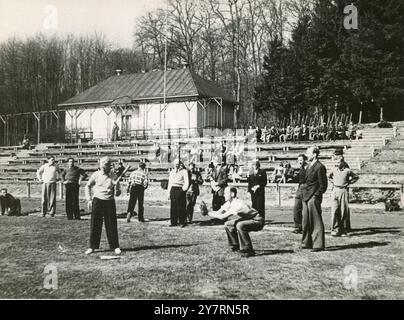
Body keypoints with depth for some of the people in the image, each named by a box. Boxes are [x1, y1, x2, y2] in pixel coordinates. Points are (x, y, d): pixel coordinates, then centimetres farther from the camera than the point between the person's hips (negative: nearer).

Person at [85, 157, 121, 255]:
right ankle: (92, 247, 13)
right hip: (97, 201, 1)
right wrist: (89, 199, 4)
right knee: (95, 225, 3)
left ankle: (115, 247, 11)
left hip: (110, 202, 0)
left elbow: (117, 194, 1)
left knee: (112, 225, 1)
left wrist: (116, 187, -20)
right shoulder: (96, 174, -1)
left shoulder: (114, 177, -2)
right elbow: (88, 186, 12)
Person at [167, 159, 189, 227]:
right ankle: (174, 222, 5)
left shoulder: (184, 171, 3)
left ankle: (182, 222, 1)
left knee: (181, 207, -5)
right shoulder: (172, 172, 19)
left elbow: (186, 182, -3)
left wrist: (184, 189, -16)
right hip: (173, 189, 4)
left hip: (180, 189, -4)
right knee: (173, 207, 1)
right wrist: (169, 193, 15)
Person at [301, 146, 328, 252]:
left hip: (313, 198, -9)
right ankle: (307, 243, 21)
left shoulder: (320, 167, -11)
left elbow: (323, 185, -11)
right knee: (306, 221, 13)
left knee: (316, 222, -4)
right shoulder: (309, 166, 17)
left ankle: (318, 245, 1)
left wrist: (316, 196, -15)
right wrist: (303, 194, 14)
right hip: (306, 197, 9)